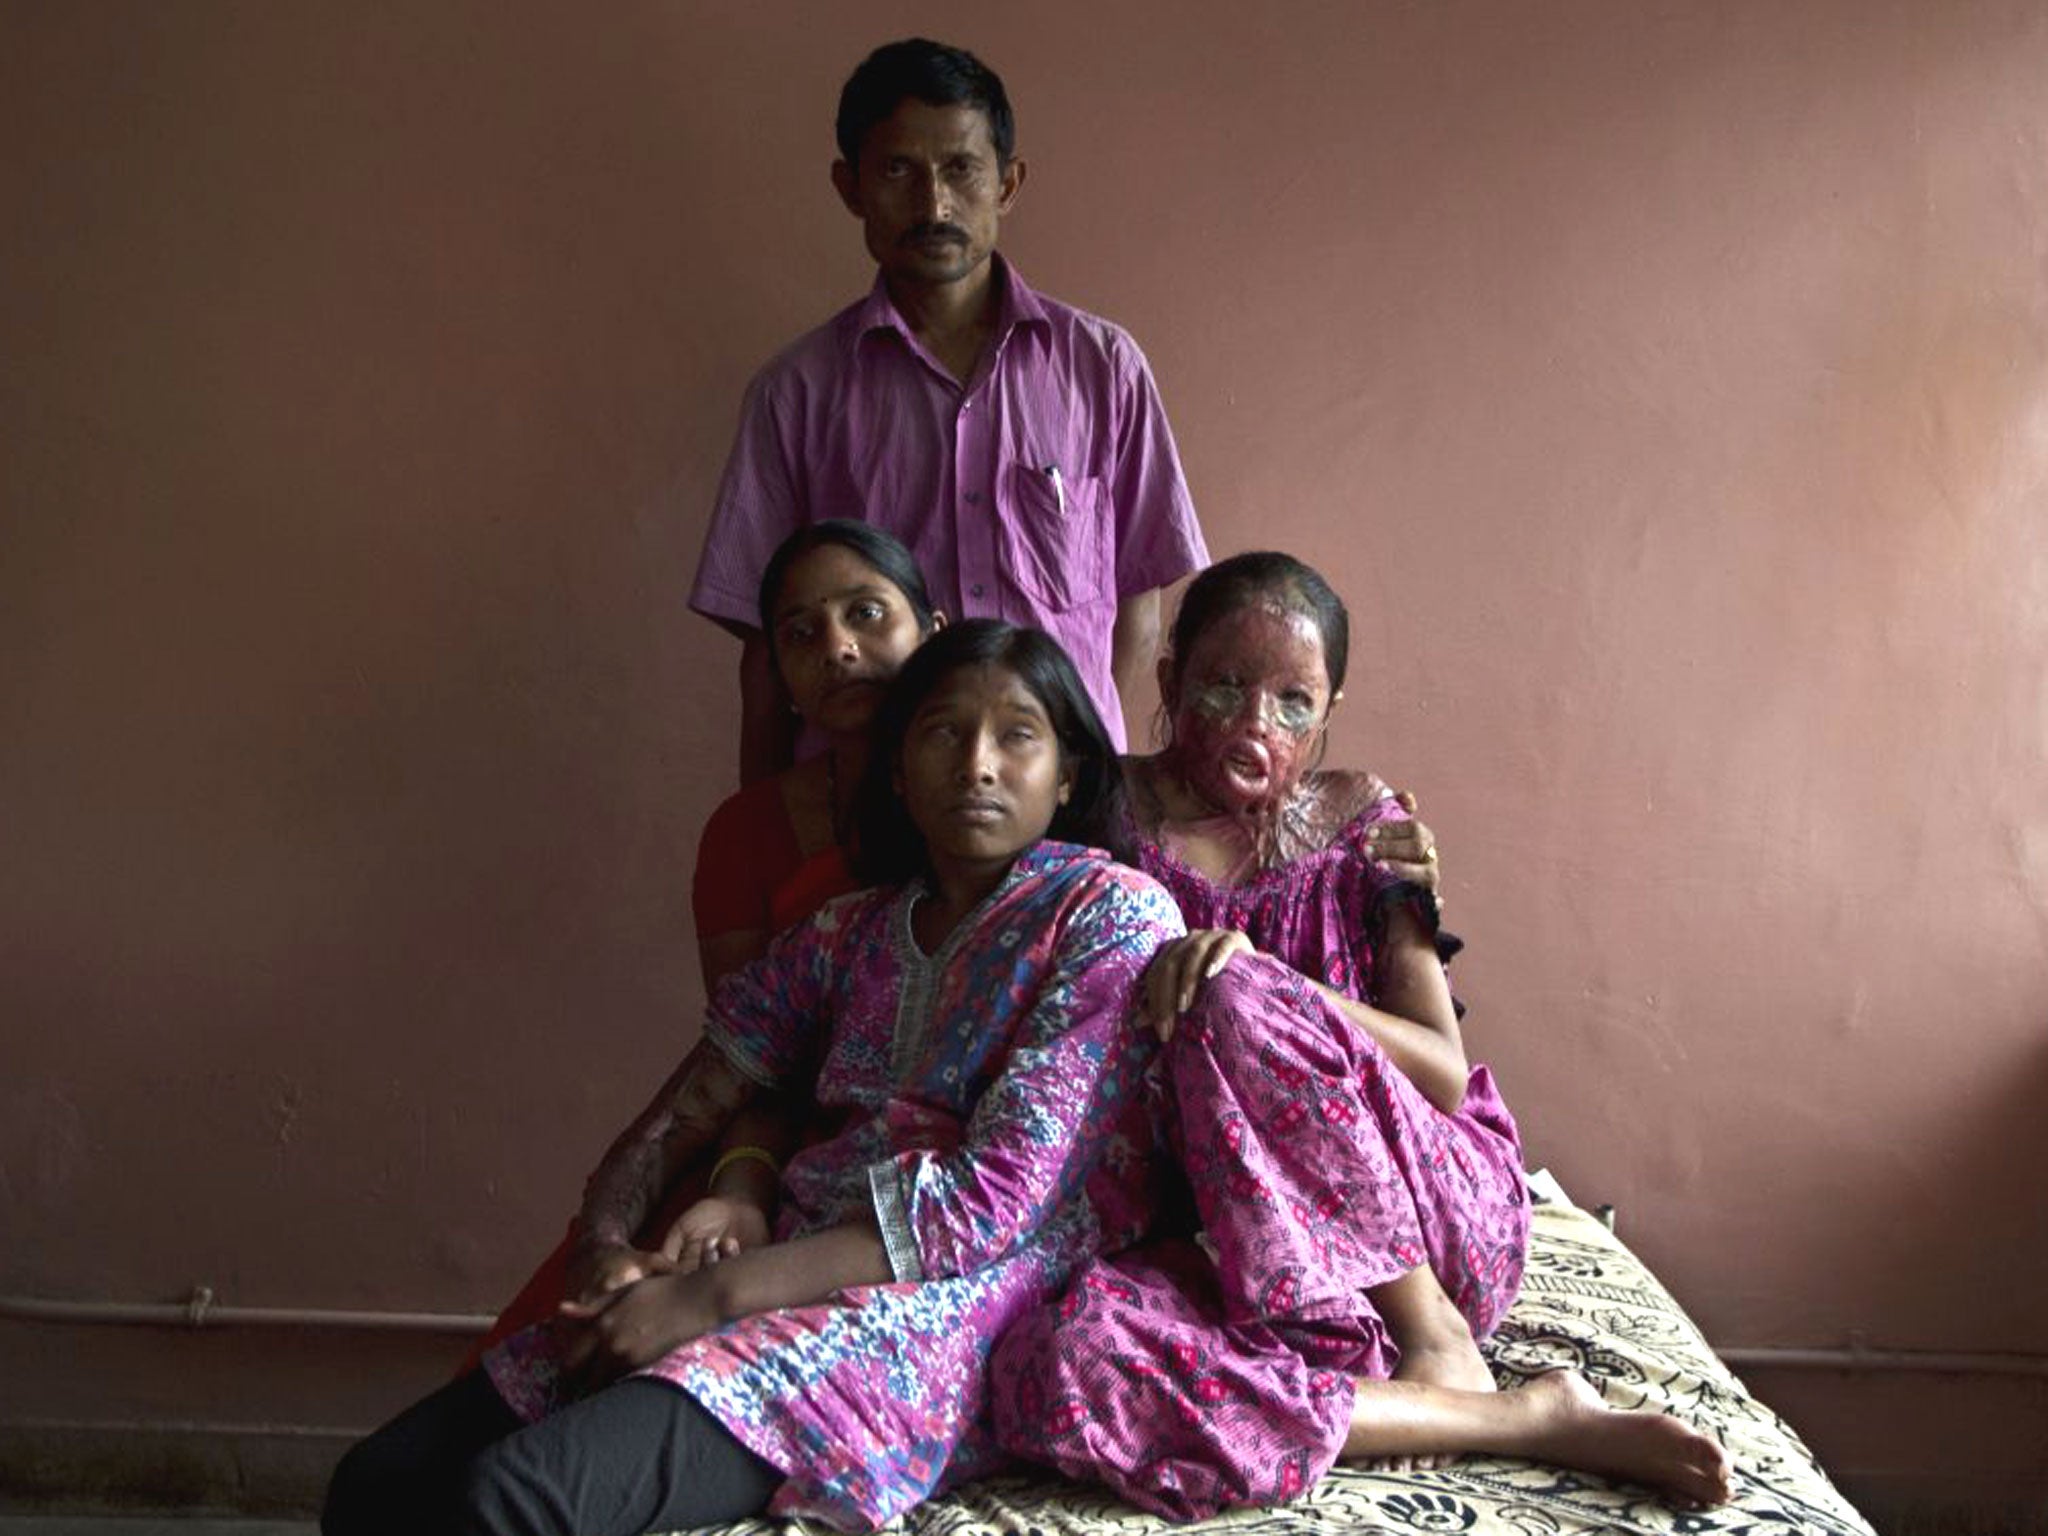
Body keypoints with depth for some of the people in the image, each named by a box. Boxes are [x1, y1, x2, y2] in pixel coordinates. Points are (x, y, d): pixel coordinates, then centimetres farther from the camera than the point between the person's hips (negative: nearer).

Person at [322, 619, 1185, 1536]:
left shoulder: (1111, 914, -1)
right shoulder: (845, 934, 18)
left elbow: (998, 1196, -12)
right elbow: (670, 1125, 15)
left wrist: (706, 1296, -14)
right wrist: (610, 1253, -10)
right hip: (790, 1290, 6)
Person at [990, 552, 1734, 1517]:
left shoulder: (1360, 822, 5)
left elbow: (1446, 1073, -4)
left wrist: (1261, 982, -20)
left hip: (1436, 1214, -1)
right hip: (1214, 1245, 1)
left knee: (1236, 1001, -30)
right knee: (1054, 1365, -35)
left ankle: (1434, 1341, -15)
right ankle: (1530, 1421, -26)